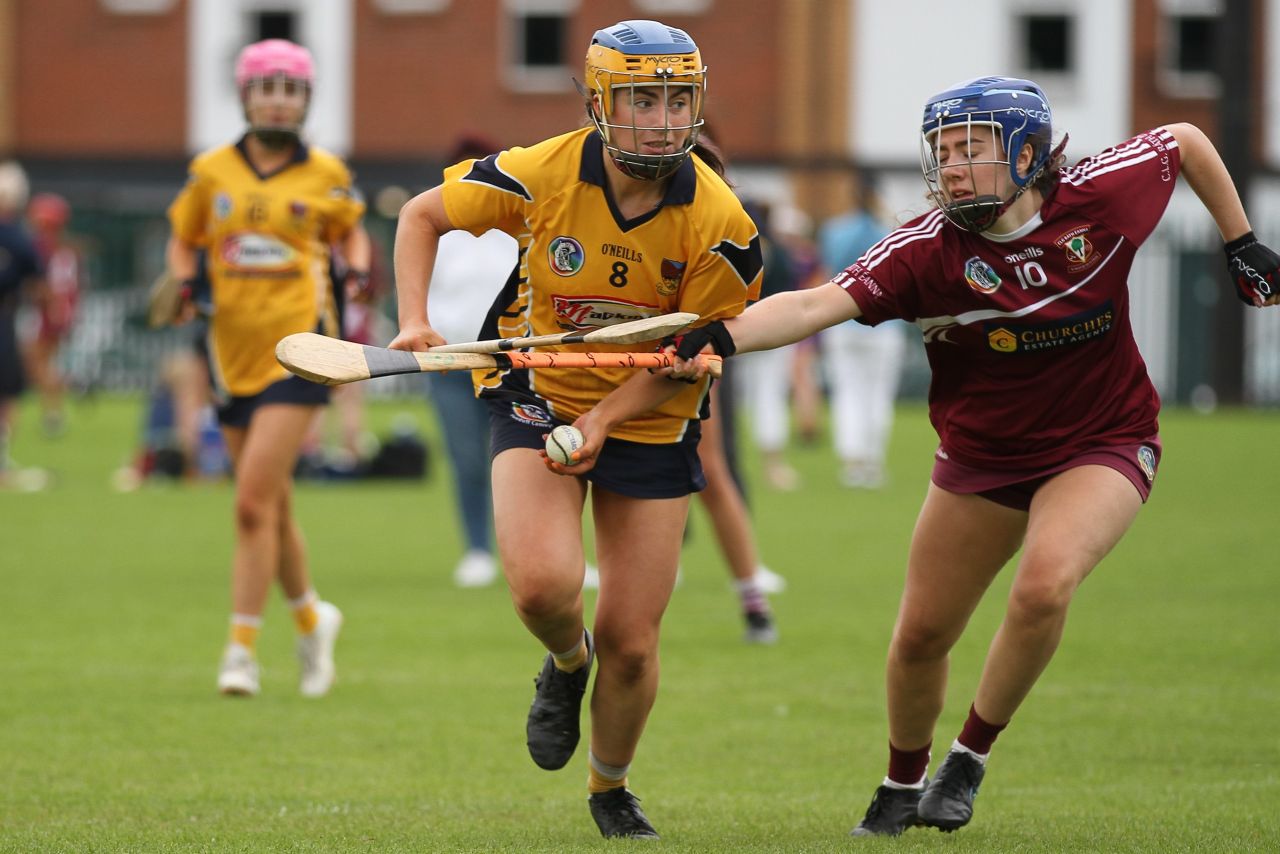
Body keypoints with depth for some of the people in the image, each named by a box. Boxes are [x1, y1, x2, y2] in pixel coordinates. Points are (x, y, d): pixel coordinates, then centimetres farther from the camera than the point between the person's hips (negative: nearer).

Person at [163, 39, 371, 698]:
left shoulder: (326, 175, 2)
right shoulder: (211, 171, 5)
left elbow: (351, 231, 19)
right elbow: (183, 240, 17)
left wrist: (357, 274, -1)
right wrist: (184, 284, -2)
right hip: (233, 351, 3)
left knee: (254, 501, -15)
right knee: (273, 507, 11)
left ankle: (242, 648, -11)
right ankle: (311, 620, 35)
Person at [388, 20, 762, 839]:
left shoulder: (719, 225, -19)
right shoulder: (540, 175, -18)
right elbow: (422, 215, -1)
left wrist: (604, 419, -21)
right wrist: (415, 321, -14)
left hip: (651, 419, 1)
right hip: (538, 395, -1)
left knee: (632, 640, 1)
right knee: (544, 586, -25)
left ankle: (611, 789, 31)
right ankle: (567, 663, 13)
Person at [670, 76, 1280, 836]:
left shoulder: (1098, 199, -17)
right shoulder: (928, 251, -20)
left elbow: (1186, 141, 2)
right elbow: (817, 304, -35)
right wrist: (724, 337, -51)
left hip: (1104, 446, -2)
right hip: (982, 459, 2)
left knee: (1045, 583, -28)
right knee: (921, 634, 4)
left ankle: (971, 758, -6)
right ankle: (905, 782, 34)